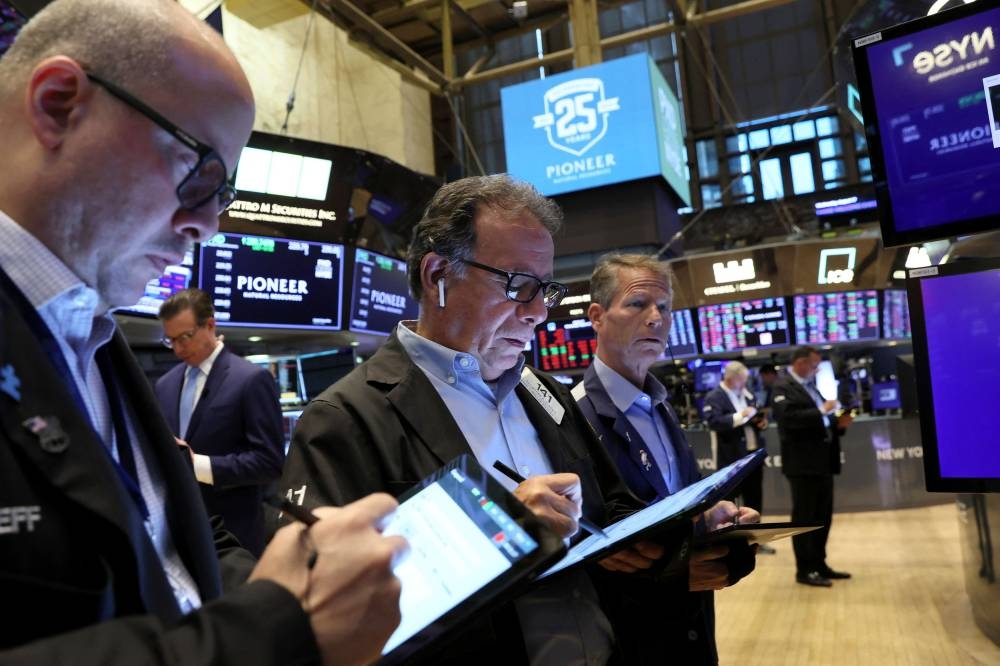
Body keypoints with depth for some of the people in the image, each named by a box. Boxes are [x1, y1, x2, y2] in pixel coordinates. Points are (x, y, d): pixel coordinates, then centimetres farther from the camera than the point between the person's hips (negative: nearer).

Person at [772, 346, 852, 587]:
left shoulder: (810, 386, 18)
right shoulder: (783, 386, -9)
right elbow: (788, 417, -25)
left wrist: (838, 423, 3)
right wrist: (821, 411, -19)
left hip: (822, 461, 9)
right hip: (803, 463, -9)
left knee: (823, 516, 14)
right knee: (804, 517, 0)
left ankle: (819, 565, 25)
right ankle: (804, 570, 9)